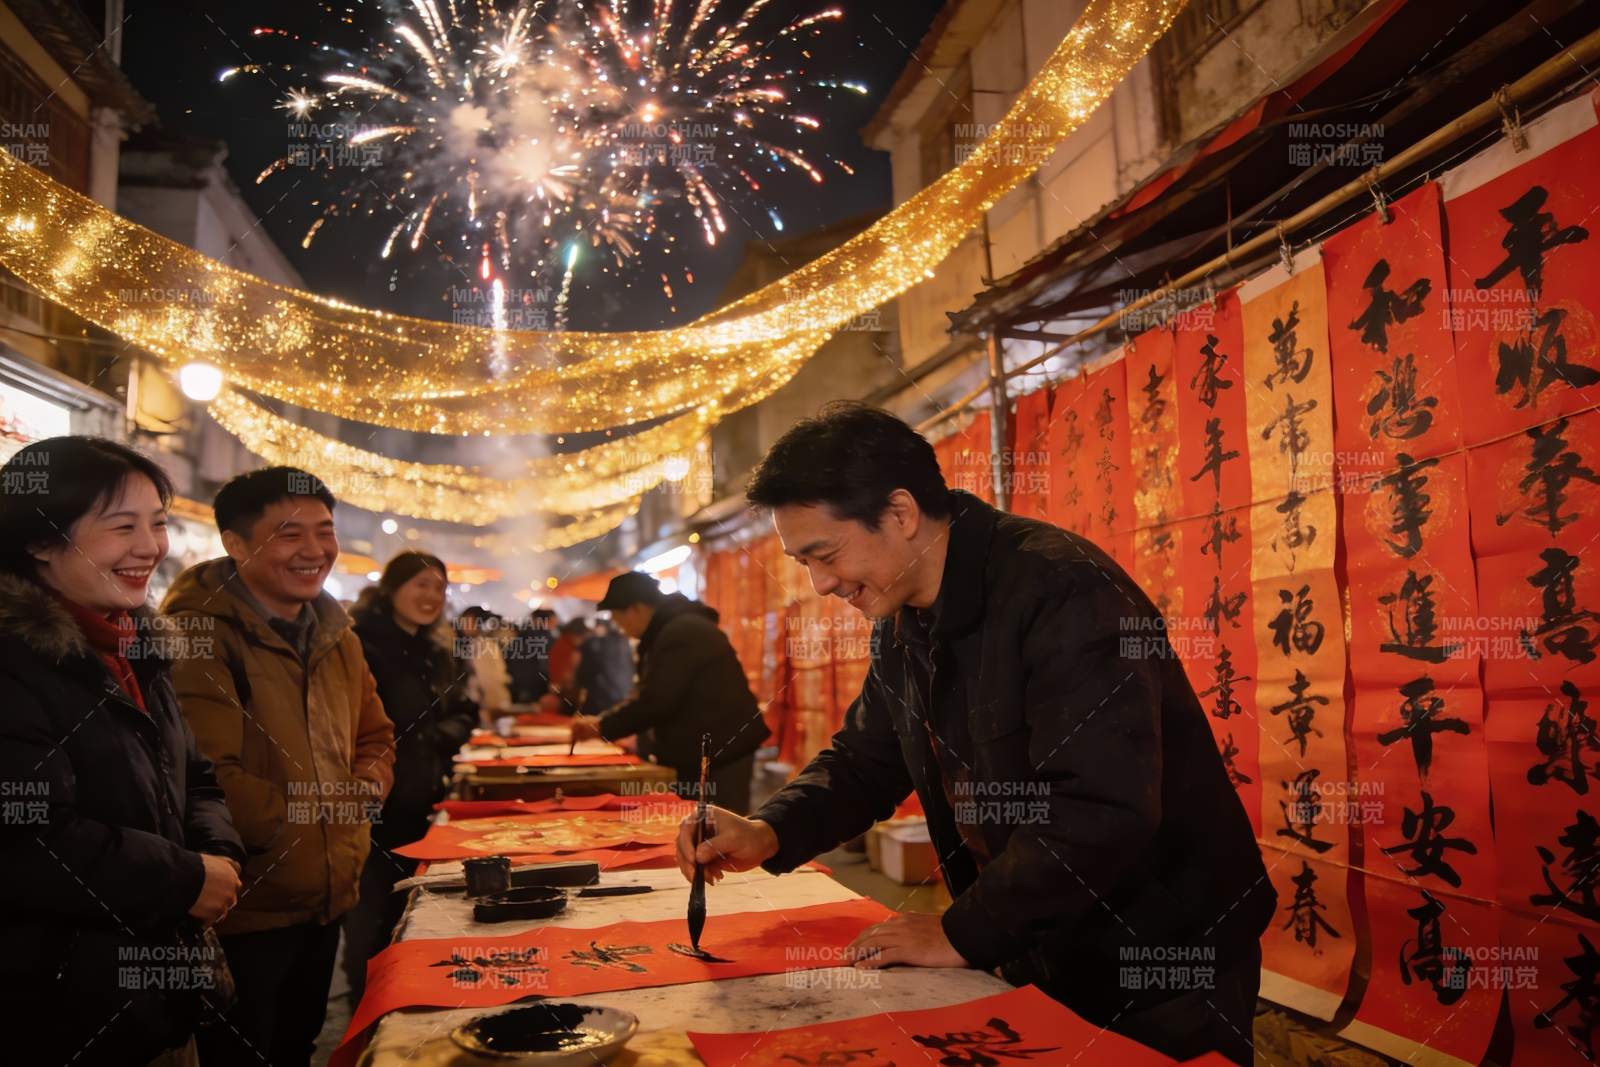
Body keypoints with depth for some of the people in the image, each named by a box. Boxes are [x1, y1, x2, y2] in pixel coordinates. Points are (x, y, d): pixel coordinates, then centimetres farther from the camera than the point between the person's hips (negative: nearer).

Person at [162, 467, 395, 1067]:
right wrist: (316, 814, -13)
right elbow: (205, 783, -26)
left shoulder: (336, 637, 7)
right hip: (237, 916, -8)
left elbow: (375, 740, 15)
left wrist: (363, 793, -6)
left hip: (326, 905, 8)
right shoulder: (195, 637, -21)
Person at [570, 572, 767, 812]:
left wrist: (603, 726, -14)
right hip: (705, 752, 11)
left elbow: (657, 700, -23)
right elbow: (659, 697, 20)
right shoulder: (675, 629, 15)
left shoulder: (682, 633, -19)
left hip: (720, 751, -10)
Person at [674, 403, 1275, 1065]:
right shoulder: (903, 627, 1)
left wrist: (963, 936, -22)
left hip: (1164, 968, -7)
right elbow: (864, 759, 10)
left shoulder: (1065, 593, -27)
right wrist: (771, 831, -9)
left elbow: (1100, 813, -32)